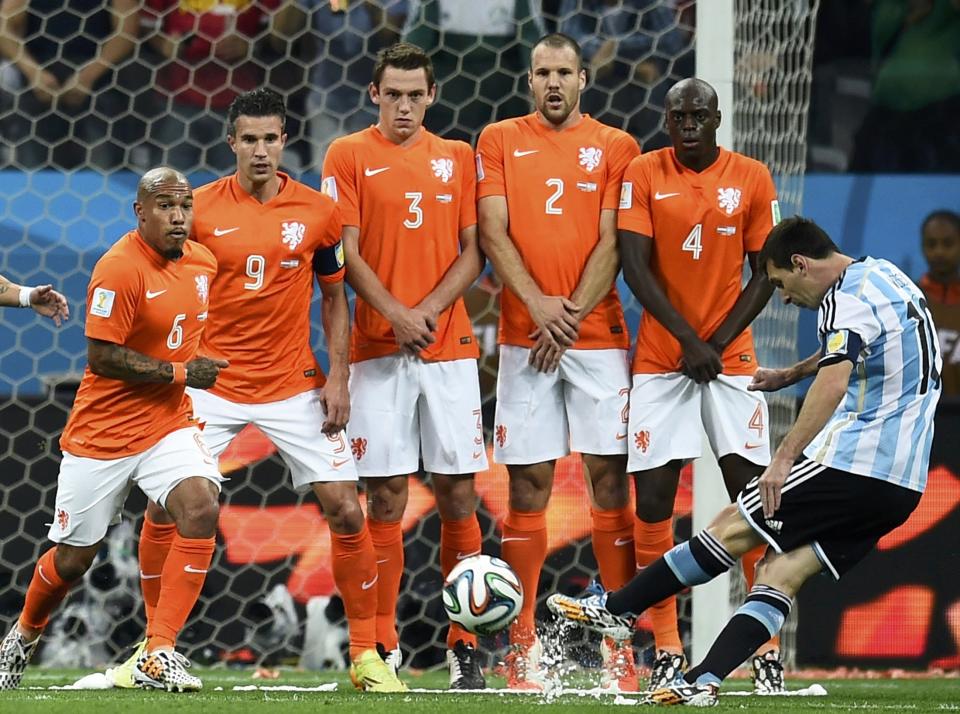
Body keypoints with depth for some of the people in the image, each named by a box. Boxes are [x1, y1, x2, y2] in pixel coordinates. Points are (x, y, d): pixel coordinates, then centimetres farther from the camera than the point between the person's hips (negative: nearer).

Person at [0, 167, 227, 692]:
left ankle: (157, 656, -18)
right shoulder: (120, 270, -19)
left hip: (168, 423, 5)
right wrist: (181, 373, -18)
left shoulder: (202, 262, 4)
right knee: (72, 558, 6)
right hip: (102, 431, -5)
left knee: (200, 507, -23)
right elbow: (102, 356, -21)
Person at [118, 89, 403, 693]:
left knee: (346, 509, -7)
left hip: (295, 388, 0)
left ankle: (366, 655, 5)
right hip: (213, 384, 0)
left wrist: (338, 378, -2)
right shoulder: (200, 209, -3)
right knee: (164, 508, -6)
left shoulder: (318, 212, -2)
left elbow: (335, 297, 7)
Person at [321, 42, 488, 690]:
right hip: (379, 347, -2)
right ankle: (384, 648, 2)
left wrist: (431, 309, -8)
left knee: (458, 493, -1)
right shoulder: (349, 157, 4)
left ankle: (465, 647, 5)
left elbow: (473, 250, 8)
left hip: (450, 345, 2)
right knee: (387, 496, -3)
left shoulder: (458, 158, 11)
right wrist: (395, 314, -15)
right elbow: (346, 252, -2)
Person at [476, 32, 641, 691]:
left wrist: (573, 315, -10)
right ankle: (522, 643, 2)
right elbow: (493, 234, 1)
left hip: (598, 334, 0)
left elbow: (611, 243, 0)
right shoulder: (500, 141, 10)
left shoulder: (615, 148, 7)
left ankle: (621, 643, -1)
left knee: (609, 479, -3)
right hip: (524, 335, 0)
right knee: (529, 485, -1)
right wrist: (537, 303, -12)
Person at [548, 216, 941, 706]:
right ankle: (705, 680, -14)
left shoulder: (848, 297, -11)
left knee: (732, 528, 1)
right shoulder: (884, 276, 19)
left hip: (850, 461, -9)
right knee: (784, 570, -1)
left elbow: (834, 381, -28)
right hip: (902, 484, 9)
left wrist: (785, 458, -30)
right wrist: (789, 376, 48)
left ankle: (615, 608, 7)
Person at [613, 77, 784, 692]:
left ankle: (768, 643, 0)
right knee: (654, 497, -6)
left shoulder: (752, 179, 2)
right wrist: (689, 339, -13)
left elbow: (765, 274, 3)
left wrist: (719, 341, -8)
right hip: (661, 358, 0)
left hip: (731, 357, 0)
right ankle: (666, 648, 0)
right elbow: (635, 266, -6)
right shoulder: (644, 176, 0)